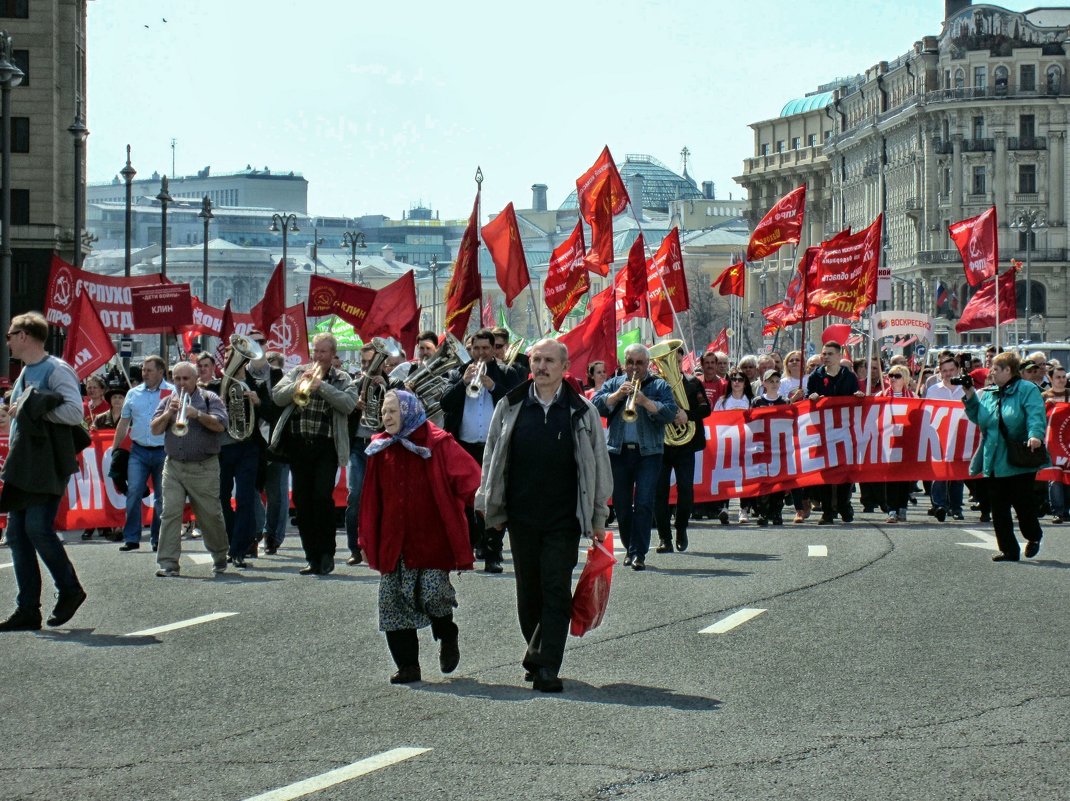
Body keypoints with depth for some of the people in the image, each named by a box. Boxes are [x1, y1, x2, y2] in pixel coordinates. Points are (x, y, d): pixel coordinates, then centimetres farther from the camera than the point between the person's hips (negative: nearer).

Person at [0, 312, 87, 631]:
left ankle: (70, 589, 4)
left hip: (48, 467, -9)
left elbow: (74, 413, -19)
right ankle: (27, 610, 5)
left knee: (38, 529, -15)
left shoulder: (56, 370, -8)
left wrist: (32, 409, -17)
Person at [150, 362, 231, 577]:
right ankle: (168, 564, -7)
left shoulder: (209, 398, 3)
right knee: (170, 513, -7)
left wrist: (197, 414, -20)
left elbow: (220, 425, -10)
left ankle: (220, 559, 22)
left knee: (210, 515, 4)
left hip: (203, 468, -3)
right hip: (173, 466, 3)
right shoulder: (167, 401, 14)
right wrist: (169, 413, -11)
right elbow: (155, 430, 5)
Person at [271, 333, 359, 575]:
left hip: (326, 447, -3)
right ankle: (312, 558, 11)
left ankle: (327, 554, -1)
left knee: (322, 496, -14)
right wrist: (299, 384, -13)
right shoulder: (297, 372, 14)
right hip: (298, 444, 3)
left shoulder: (342, 379, 7)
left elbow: (349, 404, -11)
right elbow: (277, 396, 2)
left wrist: (321, 385, -18)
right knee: (302, 500, 4)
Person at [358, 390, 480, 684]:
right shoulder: (380, 449, 9)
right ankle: (407, 667, 8)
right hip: (393, 540, 5)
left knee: (431, 593, -14)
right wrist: (366, 540, 10)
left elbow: (469, 474, -7)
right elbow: (371, 499, 12)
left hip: (431, 536, -5)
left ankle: (447, 638, 18)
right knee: (393, 600, 0)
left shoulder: (437, 444, -4)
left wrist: (454, 505, -8)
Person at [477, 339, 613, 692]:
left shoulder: (582, 412, 1)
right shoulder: (510, 408, 6)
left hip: (564, 518, -2)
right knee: (528, 591, 10)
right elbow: (493, 459, 13)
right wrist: (493, 508, 10)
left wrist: (598, 518, 5)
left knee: (556, 592, -7)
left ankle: (547, 667, -9)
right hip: (521, 516, 2)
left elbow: (598, 464, 6)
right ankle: (536, 655, 26)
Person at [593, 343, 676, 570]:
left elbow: (670, 413, -7)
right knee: (621, 505, 7)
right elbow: (596, 406, -2)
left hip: (648, 452, -3)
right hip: (618, 452, 3)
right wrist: (618, 394, -15)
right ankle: (630, 548, 22)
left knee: (644, 503, -11)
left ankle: (639, 553, -12)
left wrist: (645, 402, -19)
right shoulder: (613, 384, 14)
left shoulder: (659, 387, 8)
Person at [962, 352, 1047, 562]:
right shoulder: (988, 393, 15)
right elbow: (978, 418, 18)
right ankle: (1008, 550, 11)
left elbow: (1036, 415, -19)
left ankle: (1033, 537, 26)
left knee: (1022, 503, -1)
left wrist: (1035, 435, -36)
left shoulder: (1027, 390, -6)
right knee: (998, 507, 5)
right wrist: (970, 397, 6)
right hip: (994, 463, 6)